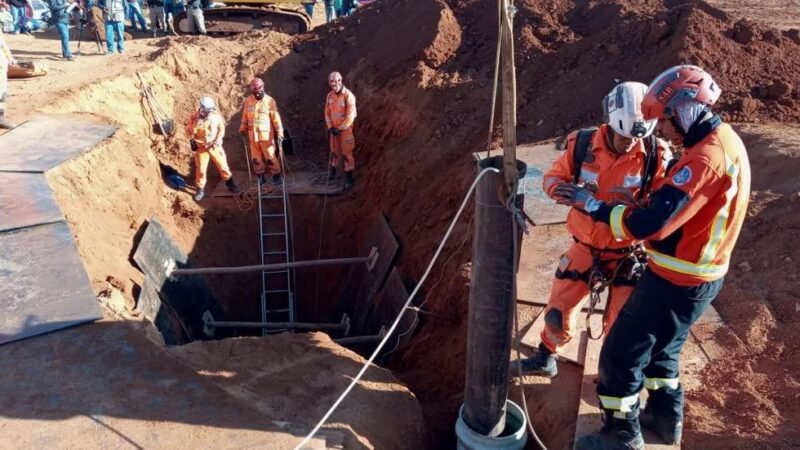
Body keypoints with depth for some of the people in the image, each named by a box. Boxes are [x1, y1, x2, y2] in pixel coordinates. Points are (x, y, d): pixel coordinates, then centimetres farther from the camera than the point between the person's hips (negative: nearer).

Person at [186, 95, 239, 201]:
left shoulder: (216, 115, -11)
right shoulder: (195, 117, -15)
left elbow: (221, 128, 1)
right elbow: (189, 132, -5)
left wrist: (218, 141, -10)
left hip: (215, 146, 1)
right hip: (201, 147, -1)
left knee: (223, 166, 8)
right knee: (200, 170, 3)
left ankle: (230, 183, 30)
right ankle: (200, 190, 19)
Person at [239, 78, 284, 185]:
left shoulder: (269, 101, -10)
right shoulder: (248, 100, 2)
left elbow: (276, 119, -10)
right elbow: (245, 117, 13)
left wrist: (280, 134, -11)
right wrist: (243, 130, 18)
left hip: (266, 135, -4)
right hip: (253, 135, 4)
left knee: (270, 157, 1)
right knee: (256, 158, 10)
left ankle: (276, 175, 17)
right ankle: (260, 176, 24)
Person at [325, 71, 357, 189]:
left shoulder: (348, 96, -18)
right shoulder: (330, 95, 2)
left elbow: (351, 116, -19)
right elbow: (327, 113, 8)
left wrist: (340, 129, -16)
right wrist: (330, 127, -4)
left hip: (346, 129, -5)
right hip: (334, 129, 5)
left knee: (347, 153, 0)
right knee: (334, 151, 17)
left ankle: (348, 177, 8)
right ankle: (332, 170, 35)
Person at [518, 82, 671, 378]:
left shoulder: (656, 156, -17)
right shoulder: (582, 144, -14)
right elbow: (552, 177, -3)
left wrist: (636, 205, -34)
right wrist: (565, 190, -26)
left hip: (626, 253, -1)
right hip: (584, 247, 2)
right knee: (558, 310, 12)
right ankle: (546, 357, 39)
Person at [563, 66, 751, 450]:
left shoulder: (705, 157, -27)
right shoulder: (726, 141, 5)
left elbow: (649, 223, -32)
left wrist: (594, 206, -22)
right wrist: (639, 201, 3)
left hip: (677, 281, -10)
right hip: (700, 277, 10)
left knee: (621, 355, 4)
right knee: (661, 344, 28)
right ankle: (666, 417, 44)